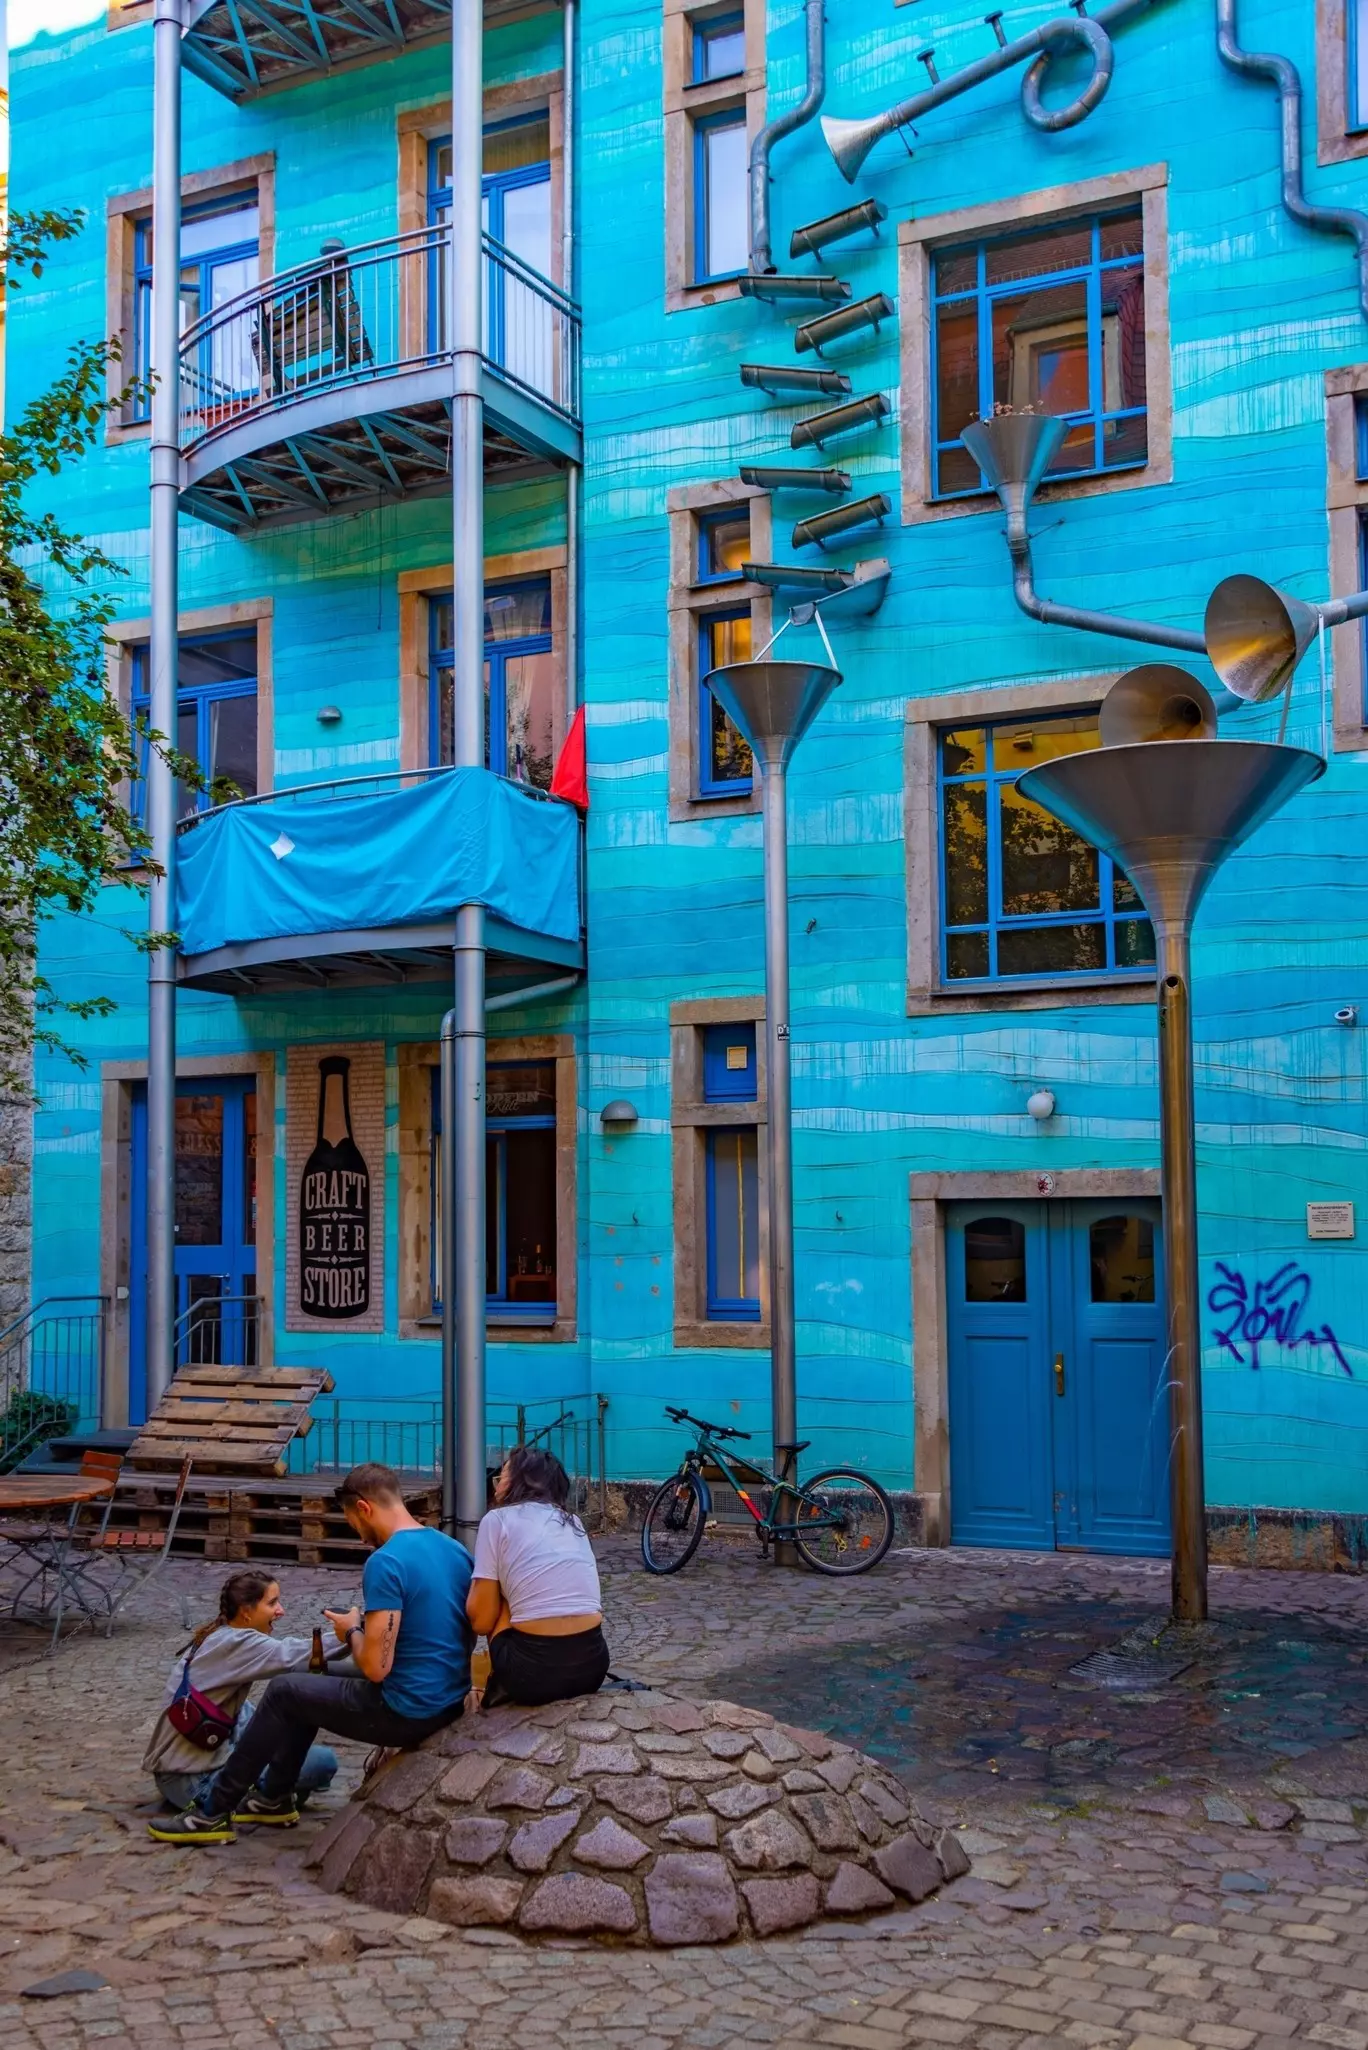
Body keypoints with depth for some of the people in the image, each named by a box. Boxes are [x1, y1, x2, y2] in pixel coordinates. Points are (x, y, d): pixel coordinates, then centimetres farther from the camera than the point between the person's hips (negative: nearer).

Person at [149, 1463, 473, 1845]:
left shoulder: (385, 1563, -21)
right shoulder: (455, 1549, 5)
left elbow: (375, 1668, -22)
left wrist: (352, 1631, -1)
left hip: (407, 1711, -8)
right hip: (452, 1704, 8)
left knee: (284, 1692, 12)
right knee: (313, 1685, 27)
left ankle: (214, 1811, 23)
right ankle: (273, 1797, 40)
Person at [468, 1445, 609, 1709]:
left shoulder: (497, 1519, 4)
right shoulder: (572, 1521, 21)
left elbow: (482, 1620, 2)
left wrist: (476, 1584, 21)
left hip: (534, 1669, -5)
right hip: (592, 1663, 5)